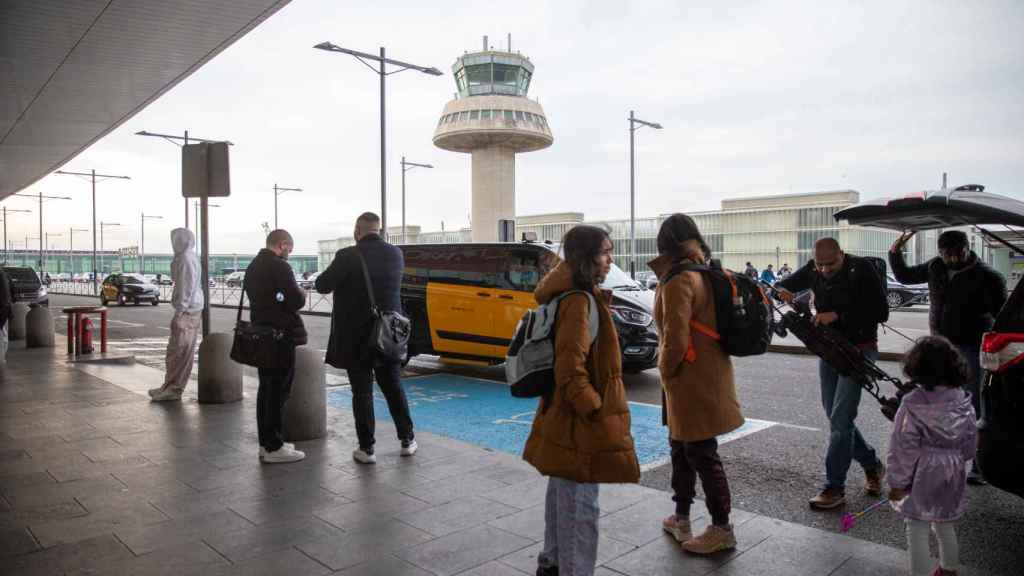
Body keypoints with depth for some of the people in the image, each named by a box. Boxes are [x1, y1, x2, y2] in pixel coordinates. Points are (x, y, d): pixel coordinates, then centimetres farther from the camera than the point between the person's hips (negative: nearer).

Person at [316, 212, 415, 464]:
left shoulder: (348, 256, -15)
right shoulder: (396, 254, 0)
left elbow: (322, 286, -8)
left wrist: (338, 268, 11)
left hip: (357, 337, -4)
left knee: (362, 392, 6)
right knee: (394, 387, 16)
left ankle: (366, 448, 12)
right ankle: (407, 440, 24)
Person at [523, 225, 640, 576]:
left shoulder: (573, 296, 11)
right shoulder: (580, 302, -21)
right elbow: (571, 371, -25)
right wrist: (597, 414, -19)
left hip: (567, 415, 11)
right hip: (581, 421, -11)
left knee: (563, 497, 23)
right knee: (580, 506, 0)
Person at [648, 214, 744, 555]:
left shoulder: (678, 281, -19)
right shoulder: (703, 275, 9)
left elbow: (675, 338, -24)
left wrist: (665, 369, -7)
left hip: (693, 380, -10)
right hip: (704, 374, 10)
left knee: (701, 454, 2)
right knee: (682, 448, 19)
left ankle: (722, 529, 16)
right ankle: (681, 517, 31)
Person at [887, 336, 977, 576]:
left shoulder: (913, 404, -20)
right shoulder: (963, 401, -4)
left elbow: (904, 448, -16)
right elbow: (971, 442, 7)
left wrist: (897, 482, -7)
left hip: (922, 477, -6)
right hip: (952, 475, 6)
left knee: (917, 532, 4)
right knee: (945, 526, 25)